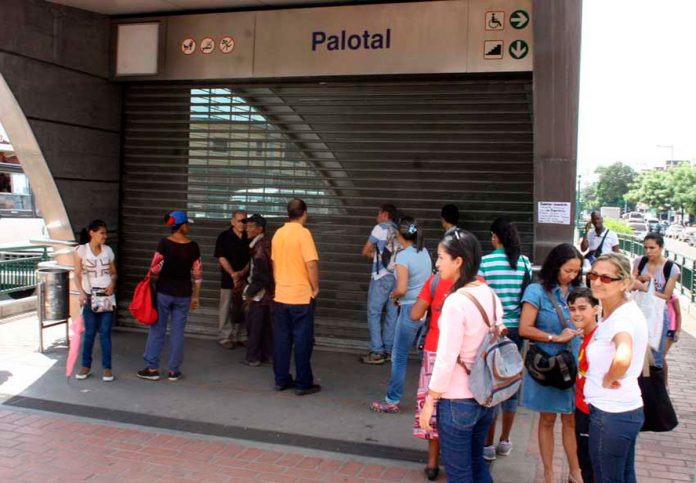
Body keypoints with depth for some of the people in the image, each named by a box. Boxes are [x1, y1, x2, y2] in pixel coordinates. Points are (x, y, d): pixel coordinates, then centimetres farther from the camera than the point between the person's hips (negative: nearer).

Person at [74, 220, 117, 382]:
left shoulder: (108, 250, 6)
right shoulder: (81, 250, -2)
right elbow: (77, 274, -3)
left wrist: (112, 283, -8)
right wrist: (81, 293, -16)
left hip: (107, 295, 2)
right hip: (89, 296, -2)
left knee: (105, 332, 1)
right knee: (89, 332, 3)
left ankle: (106, 367, 6)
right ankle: (86, 365, 18)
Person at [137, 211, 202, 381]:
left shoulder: (164, 243, -9)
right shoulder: (193, 246, -4)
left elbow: (155, 268, -9)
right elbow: (197, 273, -1)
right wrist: (196, 296, 9)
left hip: (164, 291, -1)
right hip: (184, 293, 1)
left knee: (157, 328, 9)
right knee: (178, 331, 9)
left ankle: (152, 368, 13)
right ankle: (173, 370, 14)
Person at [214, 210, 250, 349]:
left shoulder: (249, 238, 7)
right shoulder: (224, 237, -1)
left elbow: (252, 258, 5)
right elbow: (221, 258, -6)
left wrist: (242, 272, -9)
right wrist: (233, 274, -14)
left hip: (244, 279, 3)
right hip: (228, 279, -3)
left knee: (241, 310, 6)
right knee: (225, 309, 1)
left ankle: (238, 337, 16)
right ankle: (224, 338, 11)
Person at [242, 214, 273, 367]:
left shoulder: (259, 248, -19)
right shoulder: (265, 243, 9)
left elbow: (260, 275, -21)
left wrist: (250, 293, -13)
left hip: (259, 295, -9)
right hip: (266, 293, 9)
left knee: (253, 325, 0)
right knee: (264, 324, 16)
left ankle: (253, 357, 8)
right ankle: (266, 354, 25)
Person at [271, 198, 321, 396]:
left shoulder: (278, 233, 6)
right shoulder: (303, 233, -14)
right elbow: (311, 264, -19)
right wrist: (316, 288, -7)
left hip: (281, 296, 6)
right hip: (301, 297, -6)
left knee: (281, 340, 12)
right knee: (303, 341, 2)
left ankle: (281, 379, 19)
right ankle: (303, 384, 7)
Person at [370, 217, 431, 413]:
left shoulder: (403, 256, -15)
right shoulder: (425, 252, 6)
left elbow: (402, 289, -21)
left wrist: (393, 296, 1)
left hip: (411, 309, -7)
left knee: (399, 357, 4)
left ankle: (392, 400, 13)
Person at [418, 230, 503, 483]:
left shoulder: (455, 302, -22)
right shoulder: (490, 295, 0)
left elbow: (446, 360, -21)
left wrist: (430, 401, -10)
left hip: (458, 401, -7)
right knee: (477, 463, 23)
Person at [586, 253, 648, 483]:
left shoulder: (622, 317, -23)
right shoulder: (617, 312, 6)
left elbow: (623, 359, -44)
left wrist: (608, 379, -23)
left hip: (611, 414, -10)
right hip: (628, 409, 10)